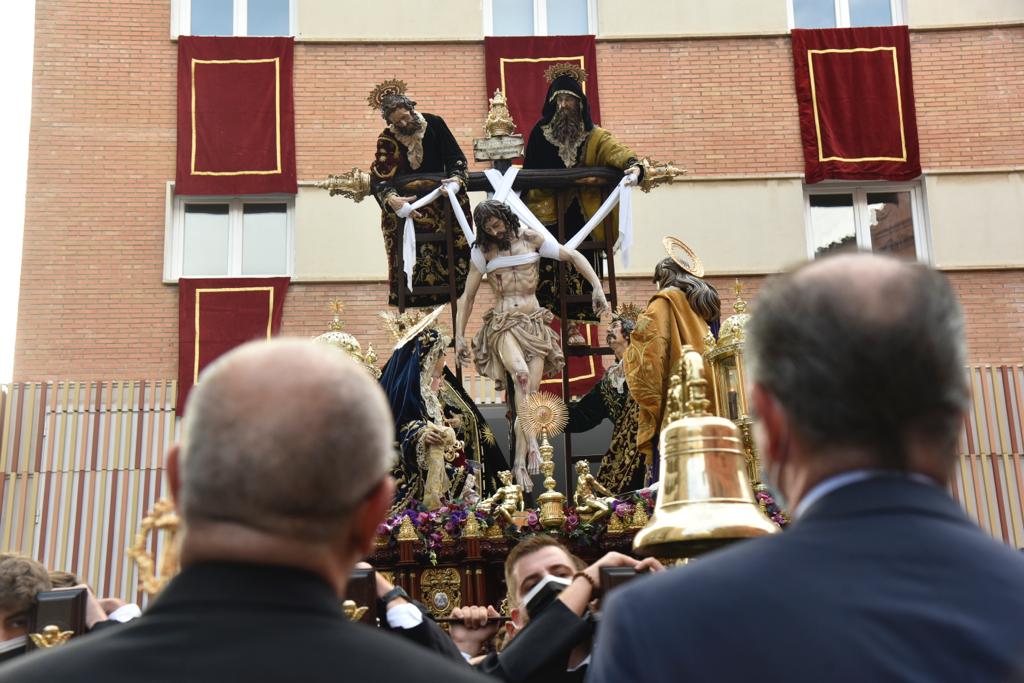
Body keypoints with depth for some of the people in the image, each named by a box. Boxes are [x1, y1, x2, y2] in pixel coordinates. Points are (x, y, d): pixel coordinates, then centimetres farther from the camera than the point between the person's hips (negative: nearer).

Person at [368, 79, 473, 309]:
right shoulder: (387, 139, -8)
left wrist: (456, 178, -27)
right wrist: (392, 199, -37)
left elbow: (456, 157, -6)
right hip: (405, 198, -1)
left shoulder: (434, 124, -6)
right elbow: (379, 177, -17)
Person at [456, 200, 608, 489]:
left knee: (529, 393, -6)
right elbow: (467, 297, 12)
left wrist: (597, 288, -3)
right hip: (503, 325, -1)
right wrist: (459, 336, 6)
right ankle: (531, 438, -29)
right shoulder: (484, 251, 8)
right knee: (522, 373, -32)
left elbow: (573, 256, 9)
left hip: (534, 324, 2)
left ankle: (520, 462, -1)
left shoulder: (530, 239, 8)